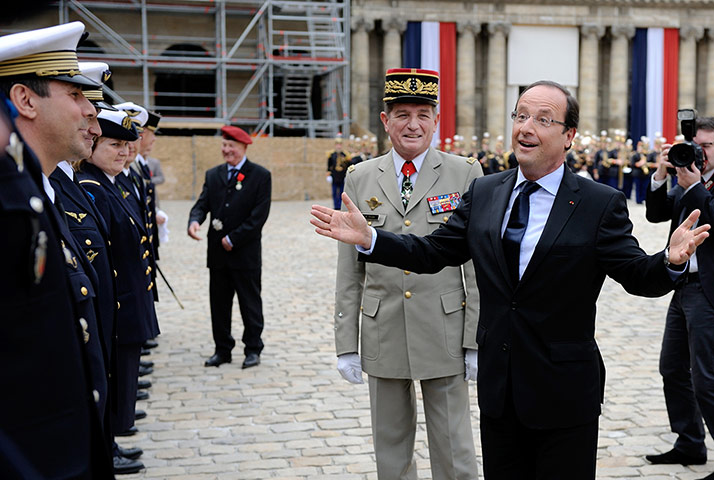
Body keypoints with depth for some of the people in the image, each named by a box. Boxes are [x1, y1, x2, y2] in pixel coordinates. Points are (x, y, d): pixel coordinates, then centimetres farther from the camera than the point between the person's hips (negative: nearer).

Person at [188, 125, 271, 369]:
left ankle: (253, 349, 16)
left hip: (246, 253, -5)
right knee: (219, 303, 10)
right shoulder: (213, 175, 10)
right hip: (218, 253, 5)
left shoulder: (260, 175, -5)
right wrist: (194, 220, -20)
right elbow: (202, 203, 3)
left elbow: (259, 215, -11)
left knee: (250, 304, 5)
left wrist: (234, 239, -14)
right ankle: (222, 349, 21)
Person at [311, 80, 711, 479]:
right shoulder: (483, 193, 4)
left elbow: (638, 277, -12)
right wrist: (368, 237, -5)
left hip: (565, 397, -4)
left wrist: (671, 260, -34)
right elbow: (433, 252, 7)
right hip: (498, 388, 4)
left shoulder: (601, 204, -8)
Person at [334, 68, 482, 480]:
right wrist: (347, 344, 3)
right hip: (383, 334, 2)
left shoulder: (465, 175, -1)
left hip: (445, 333, -2)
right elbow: (349, 271, 6)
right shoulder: (360, 179, 5)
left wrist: (476, 340, -7)